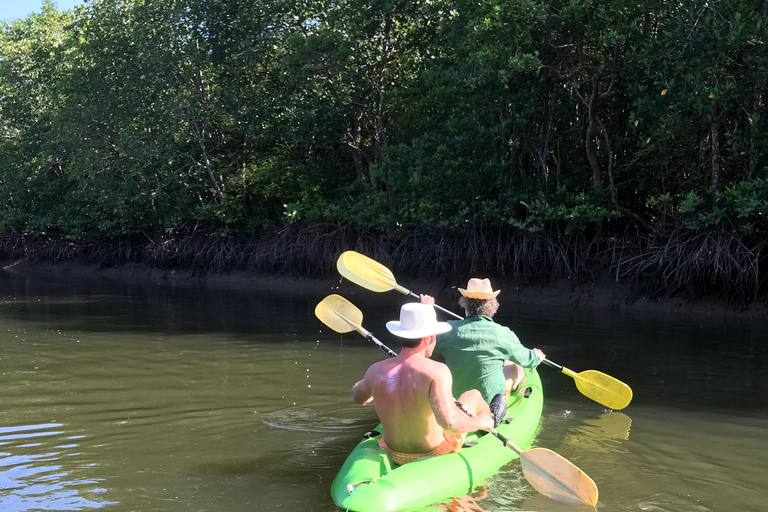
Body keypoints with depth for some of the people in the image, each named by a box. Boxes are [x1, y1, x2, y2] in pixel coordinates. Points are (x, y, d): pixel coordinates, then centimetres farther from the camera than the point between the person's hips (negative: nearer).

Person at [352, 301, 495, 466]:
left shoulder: (376, 371, -16)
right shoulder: (436, 371, -30)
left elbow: (358, 397, 5)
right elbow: (448, 421, -41)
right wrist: (481, 422, -22)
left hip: (395, 457, 4)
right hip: (436, 455, -4)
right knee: (473, 394, 18)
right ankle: (490, 420, 52)